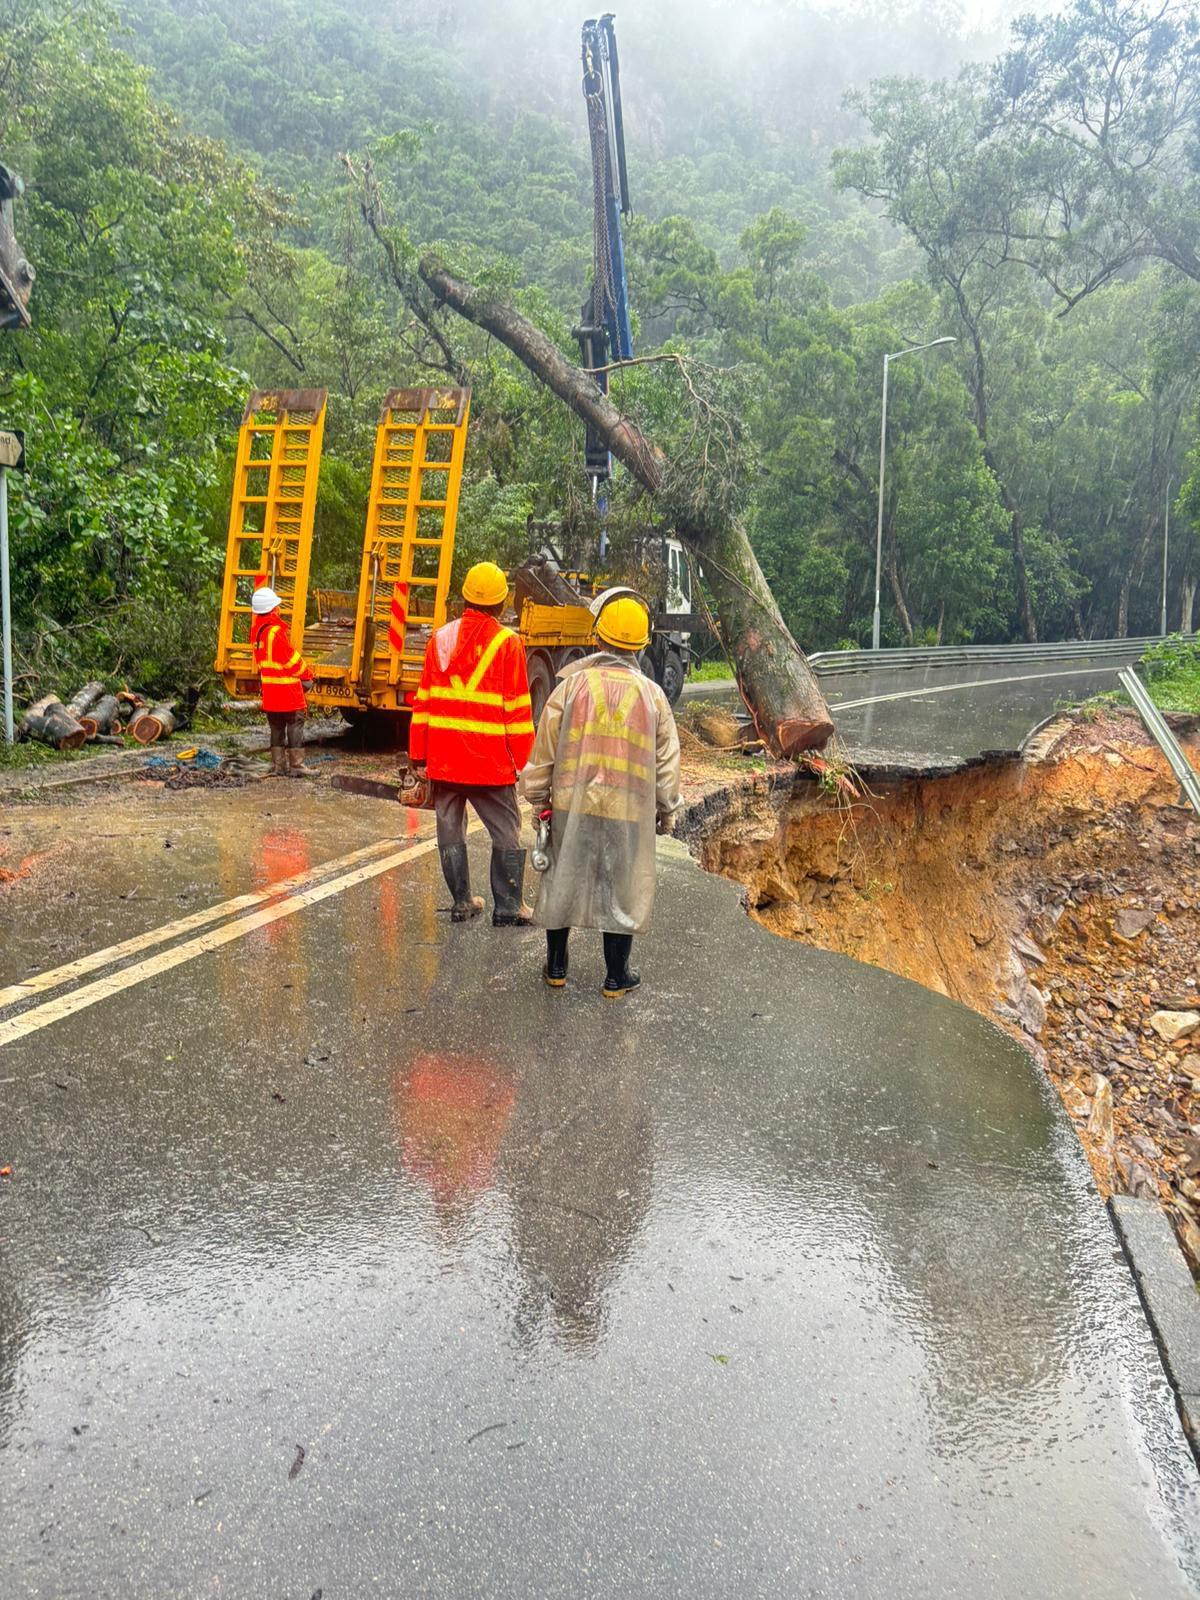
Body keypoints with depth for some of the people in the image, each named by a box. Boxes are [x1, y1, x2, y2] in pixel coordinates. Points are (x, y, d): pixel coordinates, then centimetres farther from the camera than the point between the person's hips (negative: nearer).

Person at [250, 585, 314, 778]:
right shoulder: (276, 631, -19)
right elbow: (291, 658, -15)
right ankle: (296, 765, 0)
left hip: (269, 688, 8)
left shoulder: (257, 629, 6)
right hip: (287, 688, -8)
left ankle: (278, 765, 15)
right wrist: (306, 675, -2)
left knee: (276, 727, 13)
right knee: (295, 724, -1)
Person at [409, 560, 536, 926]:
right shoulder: (507, 642, -7)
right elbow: (517, 707, -7)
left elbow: (424, 700, 7)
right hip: (490, 759, -4)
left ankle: (462, 902, 19)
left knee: (450, 829, 13)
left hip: (443, 758, 4)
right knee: (506, 834, 7)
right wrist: (522, 757, 0)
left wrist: (418, 754, 13)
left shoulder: (441, 638, 5)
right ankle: (508, 908, 9)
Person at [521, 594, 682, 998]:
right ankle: (616, 977, 21)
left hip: (572, 804, 0)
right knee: (623, 889, 12)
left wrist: (538, 797, 12)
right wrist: (667, 812, 16)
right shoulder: (652, 695, 0)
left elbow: (545, 750, 0)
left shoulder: (572, 685, -4)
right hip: (629, 811, 0)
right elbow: (666, 762, 4)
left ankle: (556, 967, 28)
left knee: (562, 880, 16)